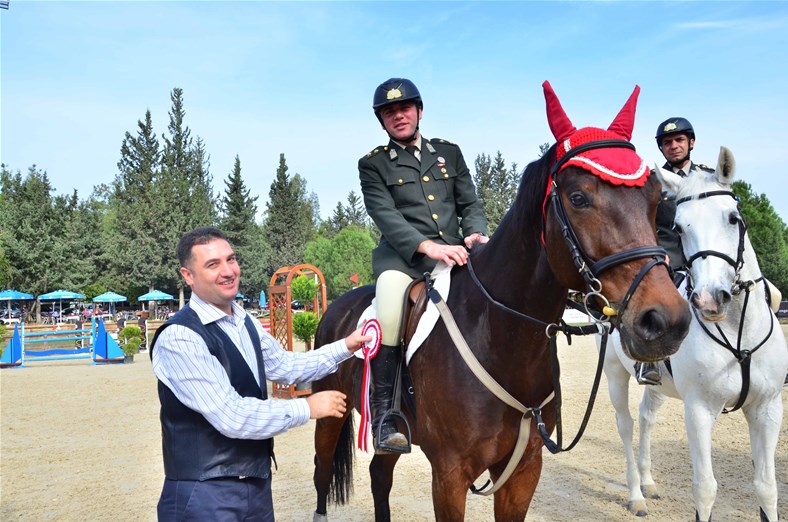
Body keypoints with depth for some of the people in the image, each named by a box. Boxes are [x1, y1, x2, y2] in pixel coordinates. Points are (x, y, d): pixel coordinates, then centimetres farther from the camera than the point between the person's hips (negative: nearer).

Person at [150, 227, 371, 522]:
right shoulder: (179, 338, -21)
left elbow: (285, 366, 21)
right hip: (205, 495, -8)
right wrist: (307, 408, -16)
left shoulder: (246, 324, 7)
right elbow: (232, 417, -26)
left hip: (258, 483, 8)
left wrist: (345, 348, 13)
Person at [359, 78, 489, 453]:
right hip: (402, 255, -4)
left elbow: (471, 204, 17)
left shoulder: (450, 152, 22)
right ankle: (383, 416, -24)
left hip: (453, 252, 4)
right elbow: (385, 215, -5)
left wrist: (476, 233, -6)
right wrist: (427, 246, -22)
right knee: (390, 308, -33)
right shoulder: (373, 164, 10)